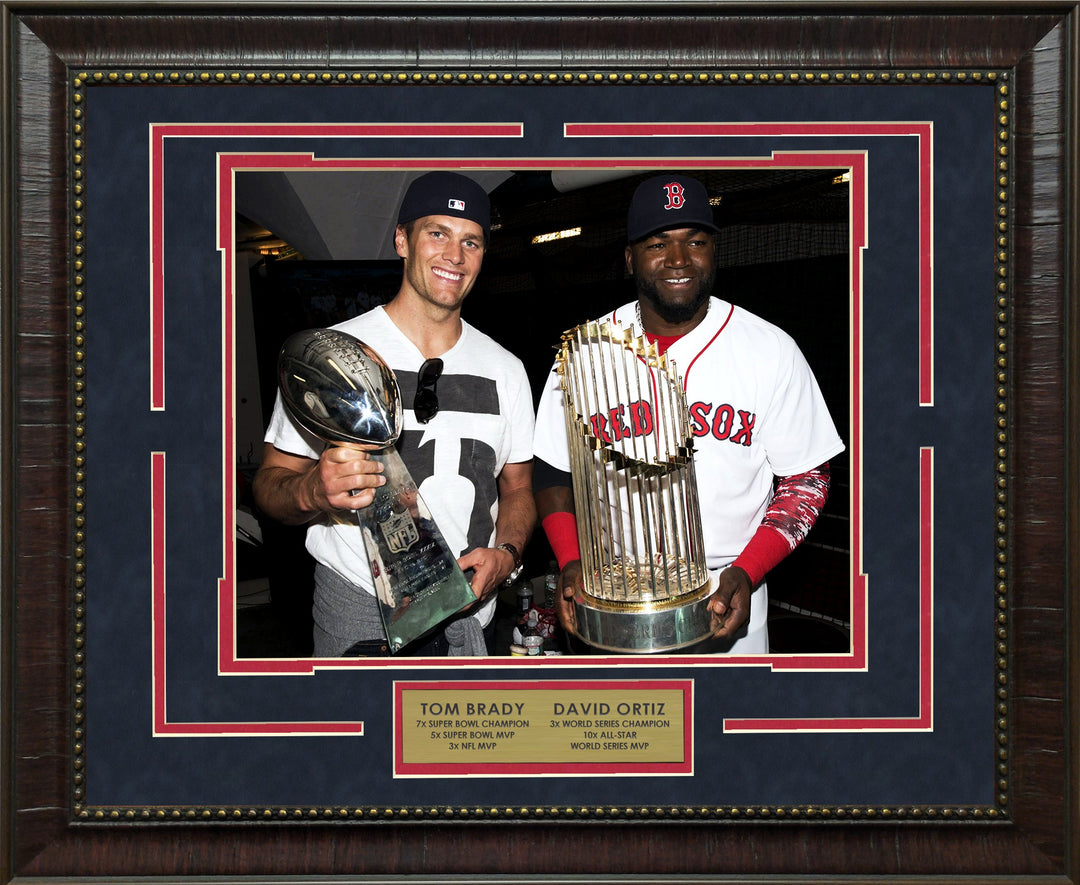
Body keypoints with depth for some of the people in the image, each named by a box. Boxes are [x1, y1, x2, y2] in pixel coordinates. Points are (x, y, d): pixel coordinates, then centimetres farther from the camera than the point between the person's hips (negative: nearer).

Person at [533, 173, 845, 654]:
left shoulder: (772, 351, -5)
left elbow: (805, 480, -1)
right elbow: (553, 470, 6)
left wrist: (745, 573, -14)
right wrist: (571, 563, -10)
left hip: (727, 603, -1)